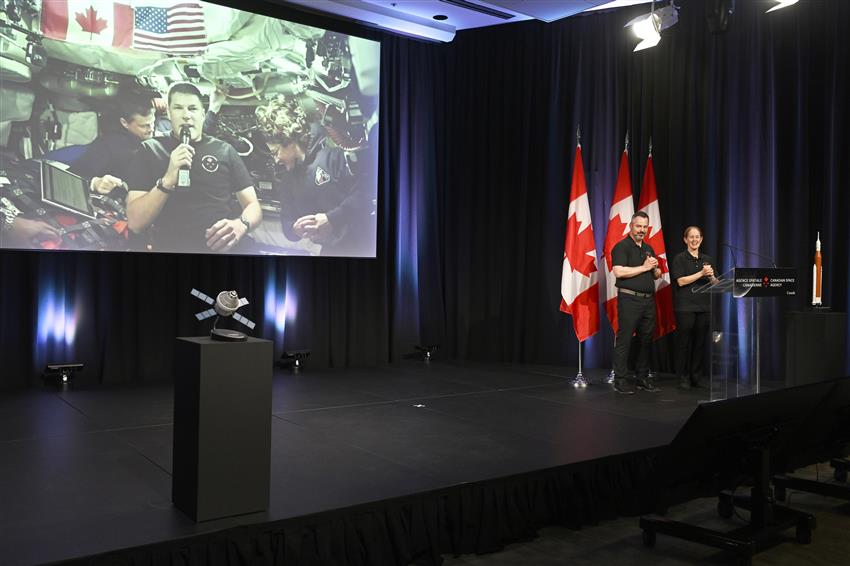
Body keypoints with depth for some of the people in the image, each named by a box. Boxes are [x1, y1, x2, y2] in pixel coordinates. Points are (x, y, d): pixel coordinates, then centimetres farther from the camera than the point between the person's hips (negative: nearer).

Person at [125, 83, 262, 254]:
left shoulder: (224, 150, 14)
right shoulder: (150, 150, 10)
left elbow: (253, 206, 12)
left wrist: (241, 224, -11)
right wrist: (168, 180, -12)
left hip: (226, 246, 1)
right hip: (174, 247, -1)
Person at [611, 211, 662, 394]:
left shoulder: (649, 249, 19)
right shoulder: (622, 247, -5)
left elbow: (657, 276, 23)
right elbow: (619, 272, -19)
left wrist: (655, 267, 0)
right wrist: (644, 267, -11)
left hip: (648, 300, 8)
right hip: (629, 299, -7)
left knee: (646, 340, 10)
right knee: (624, 340, -5)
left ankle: (643, 378, 19)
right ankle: (620, 380, -1)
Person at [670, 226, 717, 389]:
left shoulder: (707, 259, 15)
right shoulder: (680, 258, 1)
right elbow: (681, 281, -10)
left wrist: (711, 276, -8)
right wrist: (701, 273, -15)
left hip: (704, 306, 4)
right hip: (685, 306, -4)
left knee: (701, 342, 5)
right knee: (684, 342, -2)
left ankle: (696, 377, 14)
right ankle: (683, 378, 5)